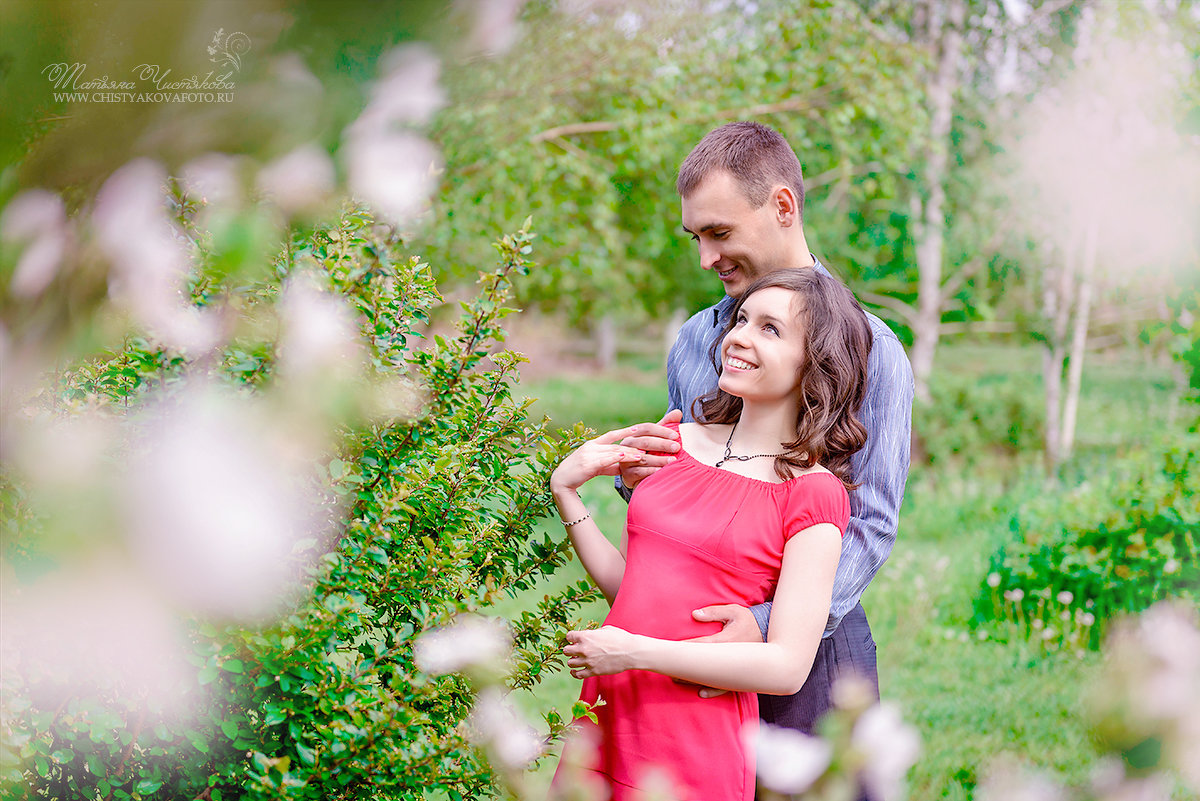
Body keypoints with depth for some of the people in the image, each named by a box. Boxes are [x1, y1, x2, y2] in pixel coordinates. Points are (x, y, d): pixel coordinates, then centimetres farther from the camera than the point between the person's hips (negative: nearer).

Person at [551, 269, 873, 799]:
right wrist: (565, 491, 4)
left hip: (697, 754, -5)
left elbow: (787, 666, -15)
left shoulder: (813, 493, -10)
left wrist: (634, 652, -18)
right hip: (608, 721, 6)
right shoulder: (679, 442, 9)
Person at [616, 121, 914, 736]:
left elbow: (870, 526, -13)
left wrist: (772, 623, -27)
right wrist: (635, 477, -6)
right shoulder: (692, 343, 11)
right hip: (691, 653, 4)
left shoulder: (869, 349, -7)